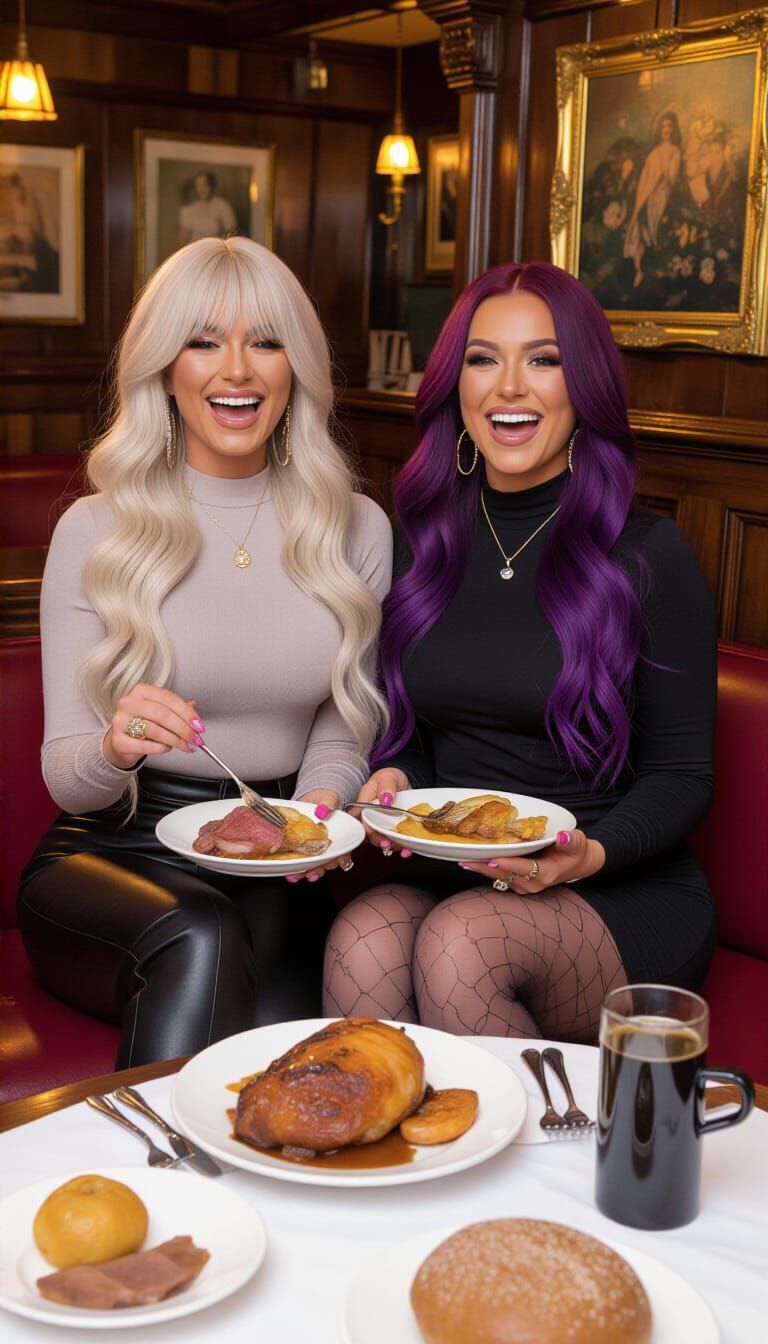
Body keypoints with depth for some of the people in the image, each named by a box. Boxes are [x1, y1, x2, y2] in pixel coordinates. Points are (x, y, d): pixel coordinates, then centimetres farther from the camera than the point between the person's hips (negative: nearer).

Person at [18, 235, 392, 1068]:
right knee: (201, 939, -34)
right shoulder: (95, 531, -1)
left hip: (272, 865, 1)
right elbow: (63, 777, -2)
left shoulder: (356, 530, 6)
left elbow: (343, 731, 10)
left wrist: (323, 800, -13)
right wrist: (115, 749, -25)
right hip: (112, 851, -1)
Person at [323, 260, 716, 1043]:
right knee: (360, 942, -31)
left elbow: (681, 774, -1)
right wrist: (393, 778, -7)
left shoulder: (649, 556, -3)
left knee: (459, 944, -33)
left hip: (624, 896, -2)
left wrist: (591, 854, -19)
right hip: (451, 878, 3)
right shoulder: (420, 546, 9)